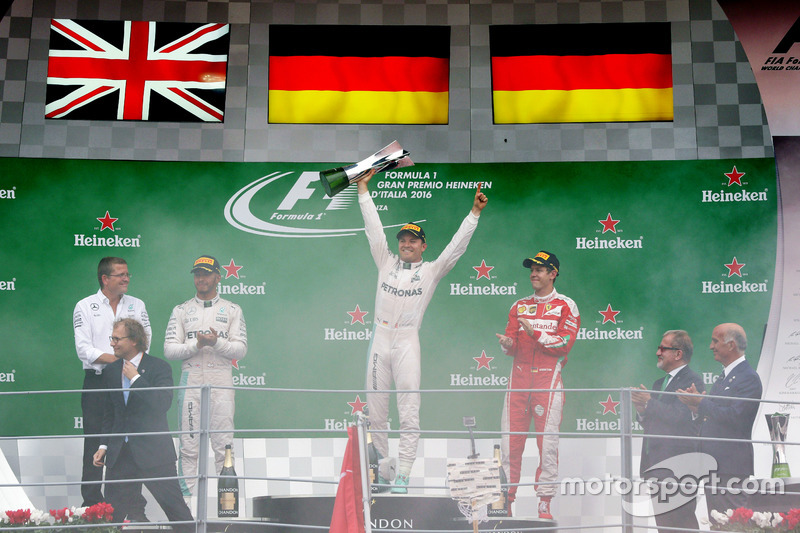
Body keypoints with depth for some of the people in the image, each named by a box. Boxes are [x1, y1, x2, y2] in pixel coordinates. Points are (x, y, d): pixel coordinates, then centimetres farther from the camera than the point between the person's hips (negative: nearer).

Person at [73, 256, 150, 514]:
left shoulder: (137, 305, 12)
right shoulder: (85, 306, 4)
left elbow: (145, 342, 4)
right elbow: (84, 349, -5)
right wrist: (115, 359, -16)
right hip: (97, 382, -2)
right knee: (94, 443, 1)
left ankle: (134, 504, 10)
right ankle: (91, 504, 10)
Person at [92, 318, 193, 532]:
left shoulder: (159, 368, -6)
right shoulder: (111, 371, 11)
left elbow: (163, 404, -21)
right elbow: (109, 414, 17)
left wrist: (136, 378, -18)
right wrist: (104, 445, 9)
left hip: (154, 452, -5)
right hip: (119, 455, 5)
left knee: (175, 505, 0)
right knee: (112, 513, 8)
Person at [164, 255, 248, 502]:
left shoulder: (232, 310, 11)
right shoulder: (181, 310, 12)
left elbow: (240, 349, 2)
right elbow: (169, 349, 3)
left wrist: (217, 342, -16)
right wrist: (196, 344, -13)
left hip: (221, 381, 0)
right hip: (191, 380, 1)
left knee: (224, 444, -2)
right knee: (189, 444, 1)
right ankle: (186, 495, 8)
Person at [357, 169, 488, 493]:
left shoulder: (432, 270, 8)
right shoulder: (386, 262, 13)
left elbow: (457, 246, 2)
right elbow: (373, 228, 11)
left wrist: (475, 212, -5)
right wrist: (363, 189, 9)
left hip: (407, 343, -3)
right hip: (379, 341, 3)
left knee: (409, 413, -6)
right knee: (375, 412, 7)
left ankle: (402, 476, -3)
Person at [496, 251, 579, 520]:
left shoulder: (566, 305, 4)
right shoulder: (519, 306, 17)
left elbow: (564, 343, -7)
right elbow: (512, 346, 10)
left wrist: (535, 333, -16)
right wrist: (507, 343, -12)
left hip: (548, 379, -4)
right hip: (519, 378, 4)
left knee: (548, 443, -4)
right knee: (509, 441, 1)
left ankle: (544, 505, 3)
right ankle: (505, 501, 9)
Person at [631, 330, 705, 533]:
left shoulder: (692, 380, -7)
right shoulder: (659, 383, 20)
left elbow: (681, 416, -21)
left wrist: (650, 403, -20)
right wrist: (642, 410, -3)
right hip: (655, 464, 9)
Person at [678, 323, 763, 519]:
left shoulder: (748, 378, -13)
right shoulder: (723, 376, 19)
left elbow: (735, 417, -23)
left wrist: (701, 403, -19)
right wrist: (698, 409, 1)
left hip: (731, 465, -10)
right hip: (714, 464, 10)